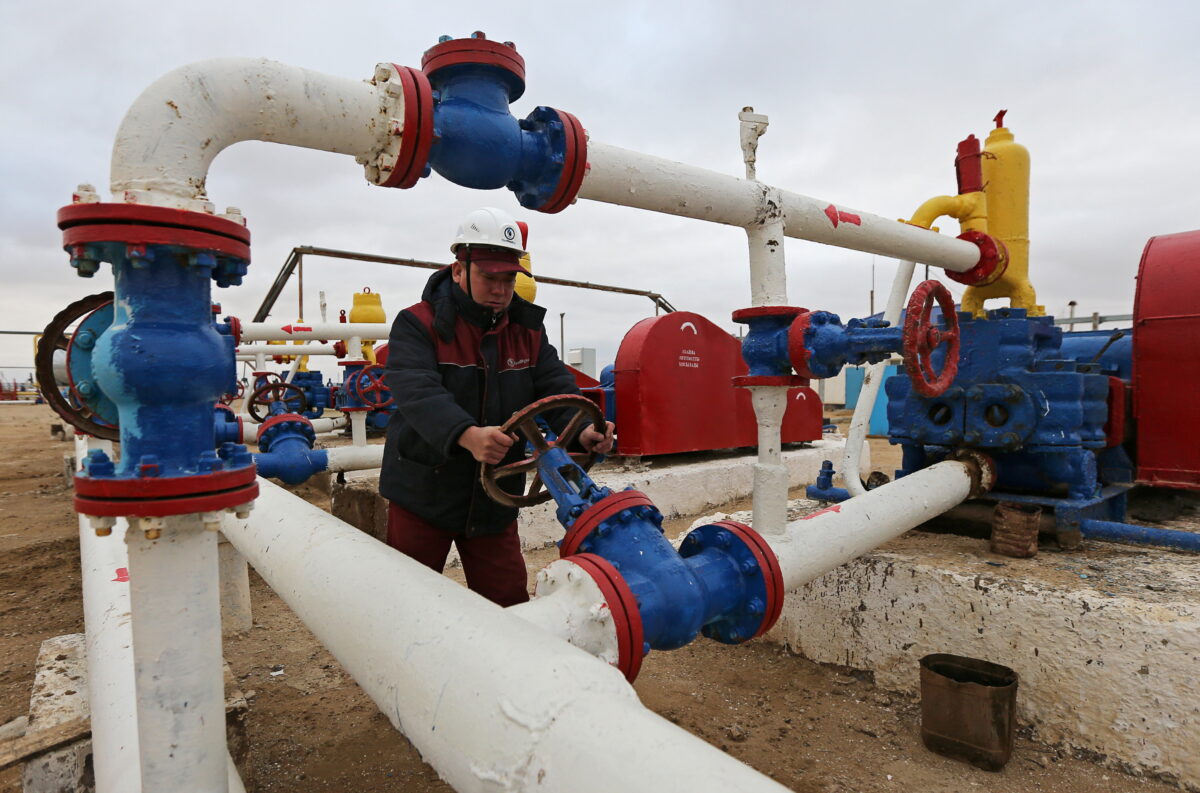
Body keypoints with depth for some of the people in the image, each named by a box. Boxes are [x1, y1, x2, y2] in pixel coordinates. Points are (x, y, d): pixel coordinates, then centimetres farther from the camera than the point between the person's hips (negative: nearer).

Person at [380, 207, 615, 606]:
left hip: (494, 500, 4)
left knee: (509, 603, 11)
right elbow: (417, 392, -28)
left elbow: (556, 385, -6)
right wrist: (467, 435, -47)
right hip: (423, 496, -3)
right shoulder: (418, 324, -12)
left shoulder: (527, 328, 4)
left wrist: (582, 429, -28)